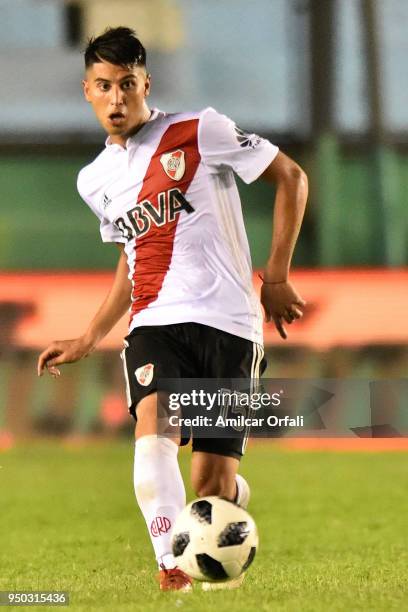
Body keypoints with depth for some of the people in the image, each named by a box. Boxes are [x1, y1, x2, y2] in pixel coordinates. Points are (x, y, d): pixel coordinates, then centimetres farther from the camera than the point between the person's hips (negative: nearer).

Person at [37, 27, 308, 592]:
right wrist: (89, 340, 25)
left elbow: (290, 177, 3)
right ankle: (173, 567, -38)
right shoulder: (96, 180, 15)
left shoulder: (199, 132, -2)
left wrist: (276, 276, -1)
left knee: (212, 486, -7)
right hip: (155, 324, 4)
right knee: (153, 427, -29)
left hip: (228, 321, -3)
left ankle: (236, 493, 32)